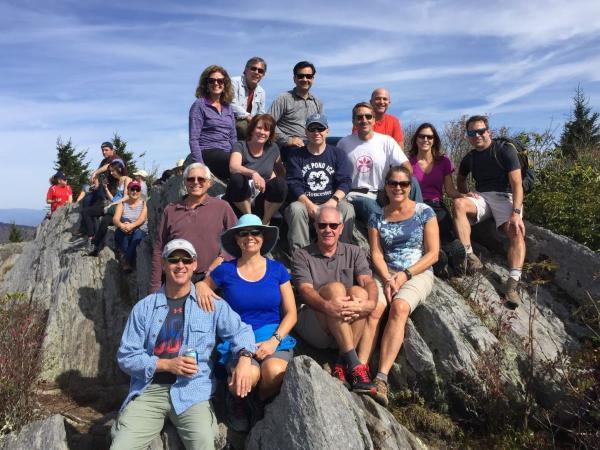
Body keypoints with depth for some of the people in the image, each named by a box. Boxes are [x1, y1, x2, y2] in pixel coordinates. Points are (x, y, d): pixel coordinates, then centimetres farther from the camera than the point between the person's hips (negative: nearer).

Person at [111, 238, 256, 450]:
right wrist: (166, 364, -10)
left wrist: (244, 358, -15)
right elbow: (126, 356, 5)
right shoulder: (144, 307, 8)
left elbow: (240, 331, 7)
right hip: (148, 390, 2)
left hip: (192, 391, -1)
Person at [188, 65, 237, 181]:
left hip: (227, 155, 6)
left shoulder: (228, 107, 20)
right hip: (208, 153, -6)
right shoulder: (199, 105, 2)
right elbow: (193, 139, -5)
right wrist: (200, 166, -15)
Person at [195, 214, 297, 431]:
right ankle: (237, 402, 7)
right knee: (249, 375, -33)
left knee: (274, 371, -33)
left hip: (273, 336, 1)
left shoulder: (277, 269, 5)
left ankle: (263, 404, 5)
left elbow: (291, 313, 5)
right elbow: (201, 285, 18)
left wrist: (275, 340, -11)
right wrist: (200, 287, -7)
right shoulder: (225, 270, 4)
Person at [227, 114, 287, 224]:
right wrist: (253, 173, -45)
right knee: (237, 178, -33)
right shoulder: (240, 146, -5)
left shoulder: (273, 148, 6)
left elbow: (281, 172, 19)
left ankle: (265, 222, -12)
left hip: (262, 200, 2)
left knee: (280, 183, -27)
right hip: (240, 201, -2)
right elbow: (233, 167, -27)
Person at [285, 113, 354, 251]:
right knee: (295, 209, -32)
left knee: (347, 209, -29)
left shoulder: (338, 154, 12)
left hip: (331, 201, 0)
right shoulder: (296, 156, 11)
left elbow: (345, 182, 1)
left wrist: (333, 201, -19)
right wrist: (309, 204, -19)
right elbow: (294, 184, -1)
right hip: (305, 201, 0)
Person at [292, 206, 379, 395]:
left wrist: (370, 303, -28)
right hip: (311, 320, -2)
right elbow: (305, 291, -9)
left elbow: (368, 281, -3)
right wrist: (327, 306, -32)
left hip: (349, 326, 2)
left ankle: (342, 365, -27)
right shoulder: (302, 256, 8)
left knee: (358, 292, -27)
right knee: (335, 288, -28)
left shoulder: (354, 252, 14)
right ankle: (354, 364, -32)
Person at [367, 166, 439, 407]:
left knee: (399, 307, -34)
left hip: (418, 274, -2)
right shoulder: (377, 218, 13)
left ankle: (381, 378, -39)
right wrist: (388, 279, -13)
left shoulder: (424, 212, 6)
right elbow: (376, 254, 5)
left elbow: (433, 253, 0)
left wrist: (405, 274, -10)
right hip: (386, 274, 3)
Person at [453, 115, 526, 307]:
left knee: (517, 232, -30)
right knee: (458, 204, -30)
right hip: (481, 198, 3)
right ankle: (470, 257, -34)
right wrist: (466, 192, 6)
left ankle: (512, 284, -38)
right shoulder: (469, 158, 13)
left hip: (504, 196, -3)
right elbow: (460, 180, 31)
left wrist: (516, 212, -25)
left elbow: (517, 184, -11)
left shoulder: (505, 151, -2)